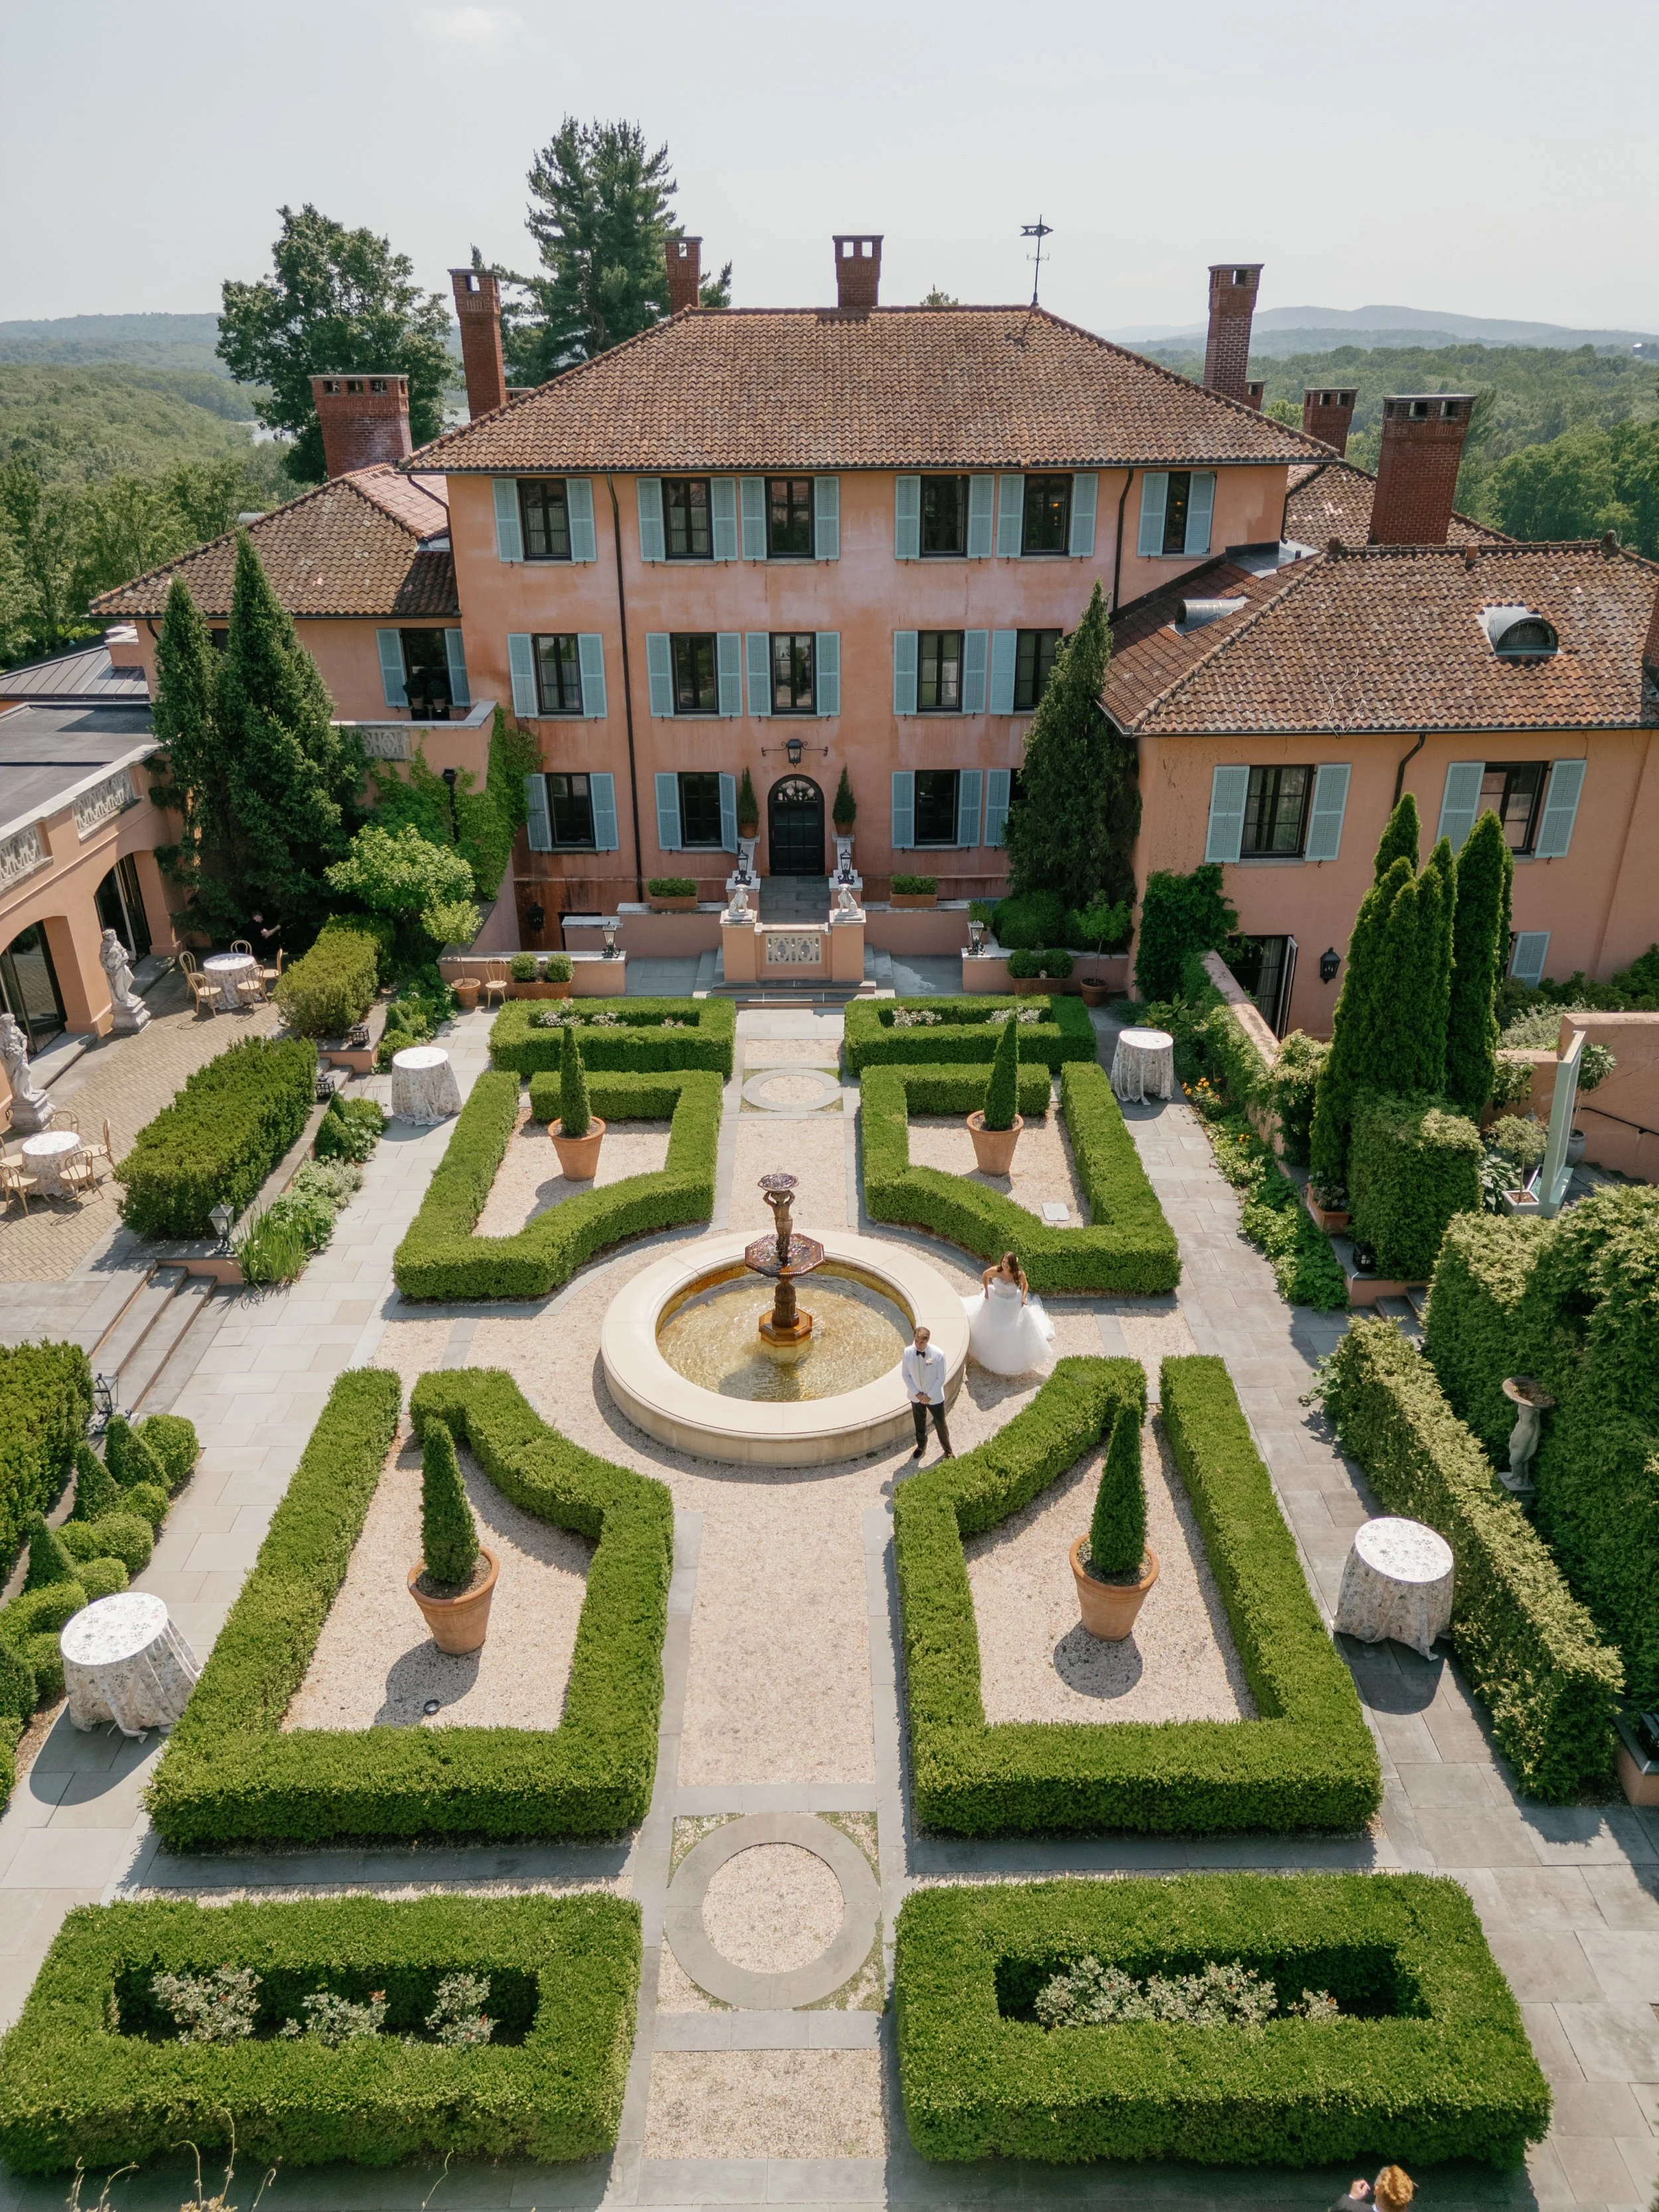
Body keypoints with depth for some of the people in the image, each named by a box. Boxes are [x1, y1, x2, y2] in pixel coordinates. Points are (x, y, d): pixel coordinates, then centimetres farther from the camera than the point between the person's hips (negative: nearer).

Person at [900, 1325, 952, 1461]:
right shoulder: (908, 1352, -18)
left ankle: (948, 1451, 37)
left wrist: (929, 1396, -15)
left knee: (941, 1425, 14)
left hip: (935, 1397, -2)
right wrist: (917, 1394, -11)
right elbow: (905, 1375, -7)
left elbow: (941, 1378, -15)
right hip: (916, 1397, 2)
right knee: (919, 1424, 24)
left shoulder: (938, 1354, -24)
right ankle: (921, 1446, 50)